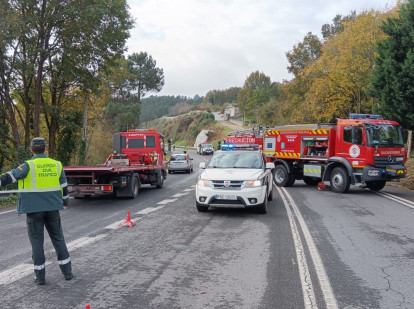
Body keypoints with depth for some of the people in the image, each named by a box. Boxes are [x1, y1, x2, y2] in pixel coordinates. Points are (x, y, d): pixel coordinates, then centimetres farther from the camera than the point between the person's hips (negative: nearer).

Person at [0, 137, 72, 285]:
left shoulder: (29, 166, -10)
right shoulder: (56, 165, 2)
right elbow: (64, 186, 11)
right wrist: (65, 202, 24)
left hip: (34, 209, -3)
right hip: (53, 208, 3)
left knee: (37, 241, 7)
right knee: (58, 238, 15)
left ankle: (40, 276, 11)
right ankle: (67, 272, 17)